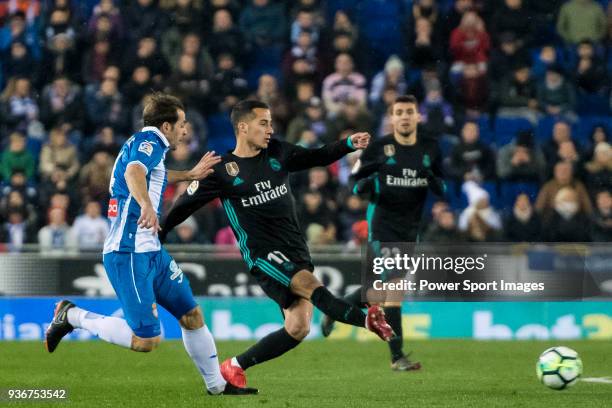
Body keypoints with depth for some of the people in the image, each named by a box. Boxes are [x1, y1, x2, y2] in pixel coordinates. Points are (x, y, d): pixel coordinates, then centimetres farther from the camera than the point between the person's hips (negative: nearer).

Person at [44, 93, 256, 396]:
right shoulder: (148, 141, -10)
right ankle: (72, 316, -1)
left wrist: (190, 175, 49)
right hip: (129, 254, -11)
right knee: (147, 340, -16)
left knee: (192, 315, 12)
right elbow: (133, 172, -34)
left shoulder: (148, 144, 19)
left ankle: (217, 385, 21)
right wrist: (146, 204, -51)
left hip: (151, 251, 11)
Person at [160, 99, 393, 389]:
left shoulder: (277, 153, 8)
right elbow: (184, 205, 3)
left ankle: (234, 367, 10)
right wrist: (154, 238, 3)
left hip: (296, 252, 6)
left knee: (298, 328, -2)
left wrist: (349, 144, 0)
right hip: (262, 254, -6)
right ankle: (367, 320, -50)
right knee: (311, 286, -31)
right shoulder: (222, 170, -5)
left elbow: (317, 157, 17)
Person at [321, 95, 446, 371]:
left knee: (382, 290, 11)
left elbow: (442, 189, 11)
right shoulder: (378, 148, -4)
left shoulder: (430, 150, 6)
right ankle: (397, 357, -9)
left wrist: (434, 181, -12)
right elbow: (356, 186, 1)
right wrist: (365, 185, -22)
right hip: (383, 222, -5)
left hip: (411, 227, 5)